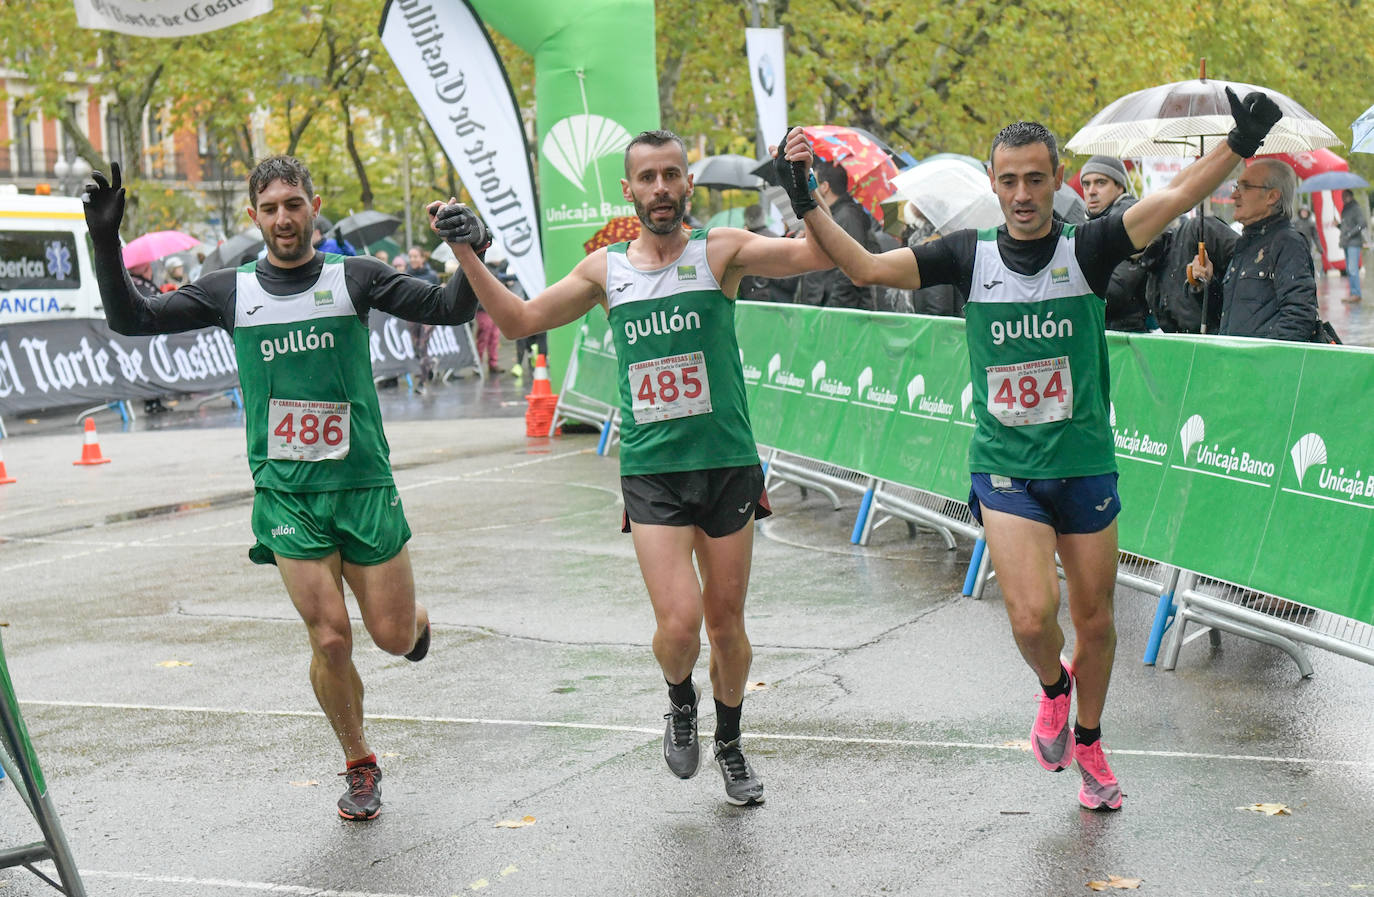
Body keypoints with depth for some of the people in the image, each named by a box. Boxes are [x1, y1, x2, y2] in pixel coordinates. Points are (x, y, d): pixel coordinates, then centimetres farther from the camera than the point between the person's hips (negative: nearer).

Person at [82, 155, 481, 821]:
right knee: (330, 639, -7)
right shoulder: (231, 292, 5)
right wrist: (106, 241, -10)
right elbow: (131, 319, 4)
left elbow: (450, 309, -3)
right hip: (285, 492, 0)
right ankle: (359, 766, 15)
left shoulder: (355, 278, 1)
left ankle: (414, 615, 41)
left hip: (365, 484, 0)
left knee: (393, 636, 2)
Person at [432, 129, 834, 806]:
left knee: (725, 622, 10)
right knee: (679, 624, -12)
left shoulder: (720, 251, 0)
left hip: (728, 466, 0)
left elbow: (815, 255, -11)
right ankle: (680, 704, 22)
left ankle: (730, 743, 34)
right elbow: (518, 320, 14)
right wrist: (467, 254, 6)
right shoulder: (606, 268, 8)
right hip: (650, 471, 1)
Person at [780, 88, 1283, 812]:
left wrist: (1240, 144, -31)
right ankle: (1052, 689, 19)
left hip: (1086, 467, 1)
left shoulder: (1088, 249, -5)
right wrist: (806, 203, -13)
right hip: (1005, 471, 0)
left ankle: (1087, 741, 36)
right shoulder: (970, 256, -1)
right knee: (1031, 614, -17)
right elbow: (866, 268, -3)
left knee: (1094, 621, 10)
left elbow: (1176, 197, -17)